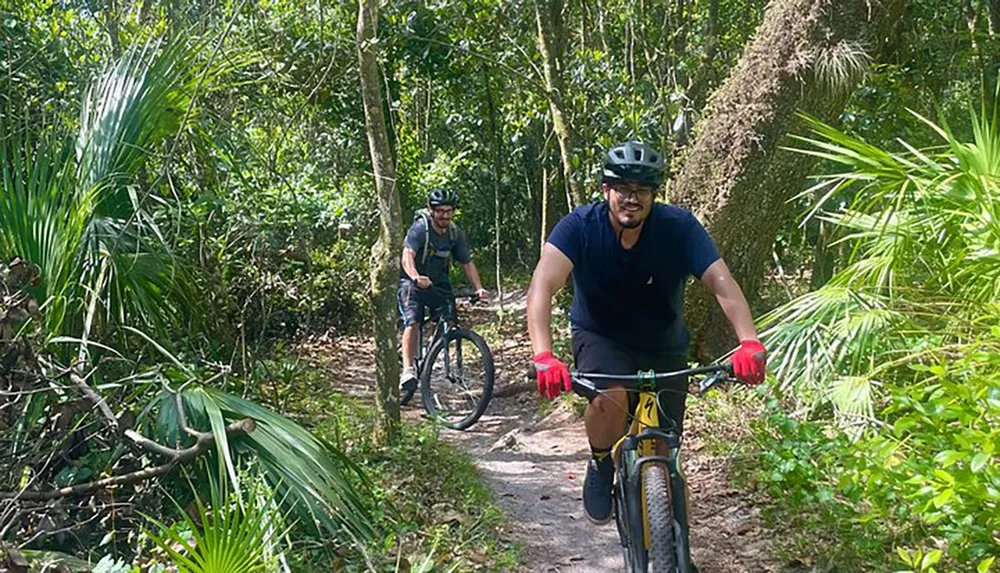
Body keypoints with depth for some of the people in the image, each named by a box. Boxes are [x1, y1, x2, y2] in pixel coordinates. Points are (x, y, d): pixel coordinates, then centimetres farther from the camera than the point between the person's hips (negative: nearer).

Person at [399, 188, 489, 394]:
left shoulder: (456, 234, -3)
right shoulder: (420, 228, -19)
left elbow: (467, 263, 0)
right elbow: (407, 257, -33)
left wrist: (478, 288, -16)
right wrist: (416, 277, -53)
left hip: (439, 284, 5)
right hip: (412, 282, -5)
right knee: (413, 321, -25)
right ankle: (408, 370, -30)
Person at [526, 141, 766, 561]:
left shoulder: (679, 227, -20)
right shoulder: (580, 226, -22)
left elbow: (722, 283, -30)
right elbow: (543, 284, -35)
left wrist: (749, 342, -48)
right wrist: (543, 356, -52)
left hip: (663, 348, 2)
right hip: (600, 339, -1)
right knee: (609, 399, -35)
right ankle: (601, 466, -1)